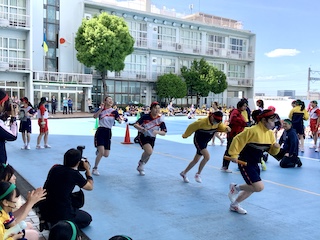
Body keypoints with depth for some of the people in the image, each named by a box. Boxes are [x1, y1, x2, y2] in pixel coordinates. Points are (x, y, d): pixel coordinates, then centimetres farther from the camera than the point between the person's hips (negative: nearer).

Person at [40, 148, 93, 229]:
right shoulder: (75, 174, -14)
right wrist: (88, 170, 13)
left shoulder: (55, 168, -1)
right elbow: (90, 187, 3)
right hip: (61, 214, -6)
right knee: (88, 219, 19)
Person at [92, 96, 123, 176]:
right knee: (101, 152, -15)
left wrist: (120, 119, -30)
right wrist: (101, 109, -29)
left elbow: (120, 121, -8)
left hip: (108, 133, 3)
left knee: (106, 155, 3)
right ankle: (95, 168, 6)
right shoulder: (101, 109, -1)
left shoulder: (114, 111, 4)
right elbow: (95, 116, -20)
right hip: (100, 131, -3)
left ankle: (99, 150, 39)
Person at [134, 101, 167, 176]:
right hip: (143, 137, -4)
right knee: (149, 151, -26)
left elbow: (164, 133, -10)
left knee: (148, 155, 15)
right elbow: (135, 125, -16)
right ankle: (141, 162, 4)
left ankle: (140, 167, 44)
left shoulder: (160, 119, -12)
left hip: (152, 139, 4)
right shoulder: (145, 117, -18)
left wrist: (157, 132, -30)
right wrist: (142, 128, -36)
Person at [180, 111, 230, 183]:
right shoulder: (202, 122, -28)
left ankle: (184, 173, 32)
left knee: (196, 160, 14)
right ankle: (198, 174, -6)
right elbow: (191, 127, -15)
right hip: (198, 141, -7)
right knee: (207, 156, -23)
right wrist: (185, 135, 0)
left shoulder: (218, 123, -10)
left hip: (205, 142, 7)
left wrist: (226, 128, -23)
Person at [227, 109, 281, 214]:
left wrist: (276, 147, -11)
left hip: (254, 164, 9)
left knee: (252, 188, 16)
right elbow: (237, 140, -17)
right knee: (259, 187, -16)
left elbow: (272, 151, 10)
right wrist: (234, 154, -21)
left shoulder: (270, 133, 4)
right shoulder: (252, 130, -20)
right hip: (245, 163, -9)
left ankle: (234, 205, 35)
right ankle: (236, 187, 7)